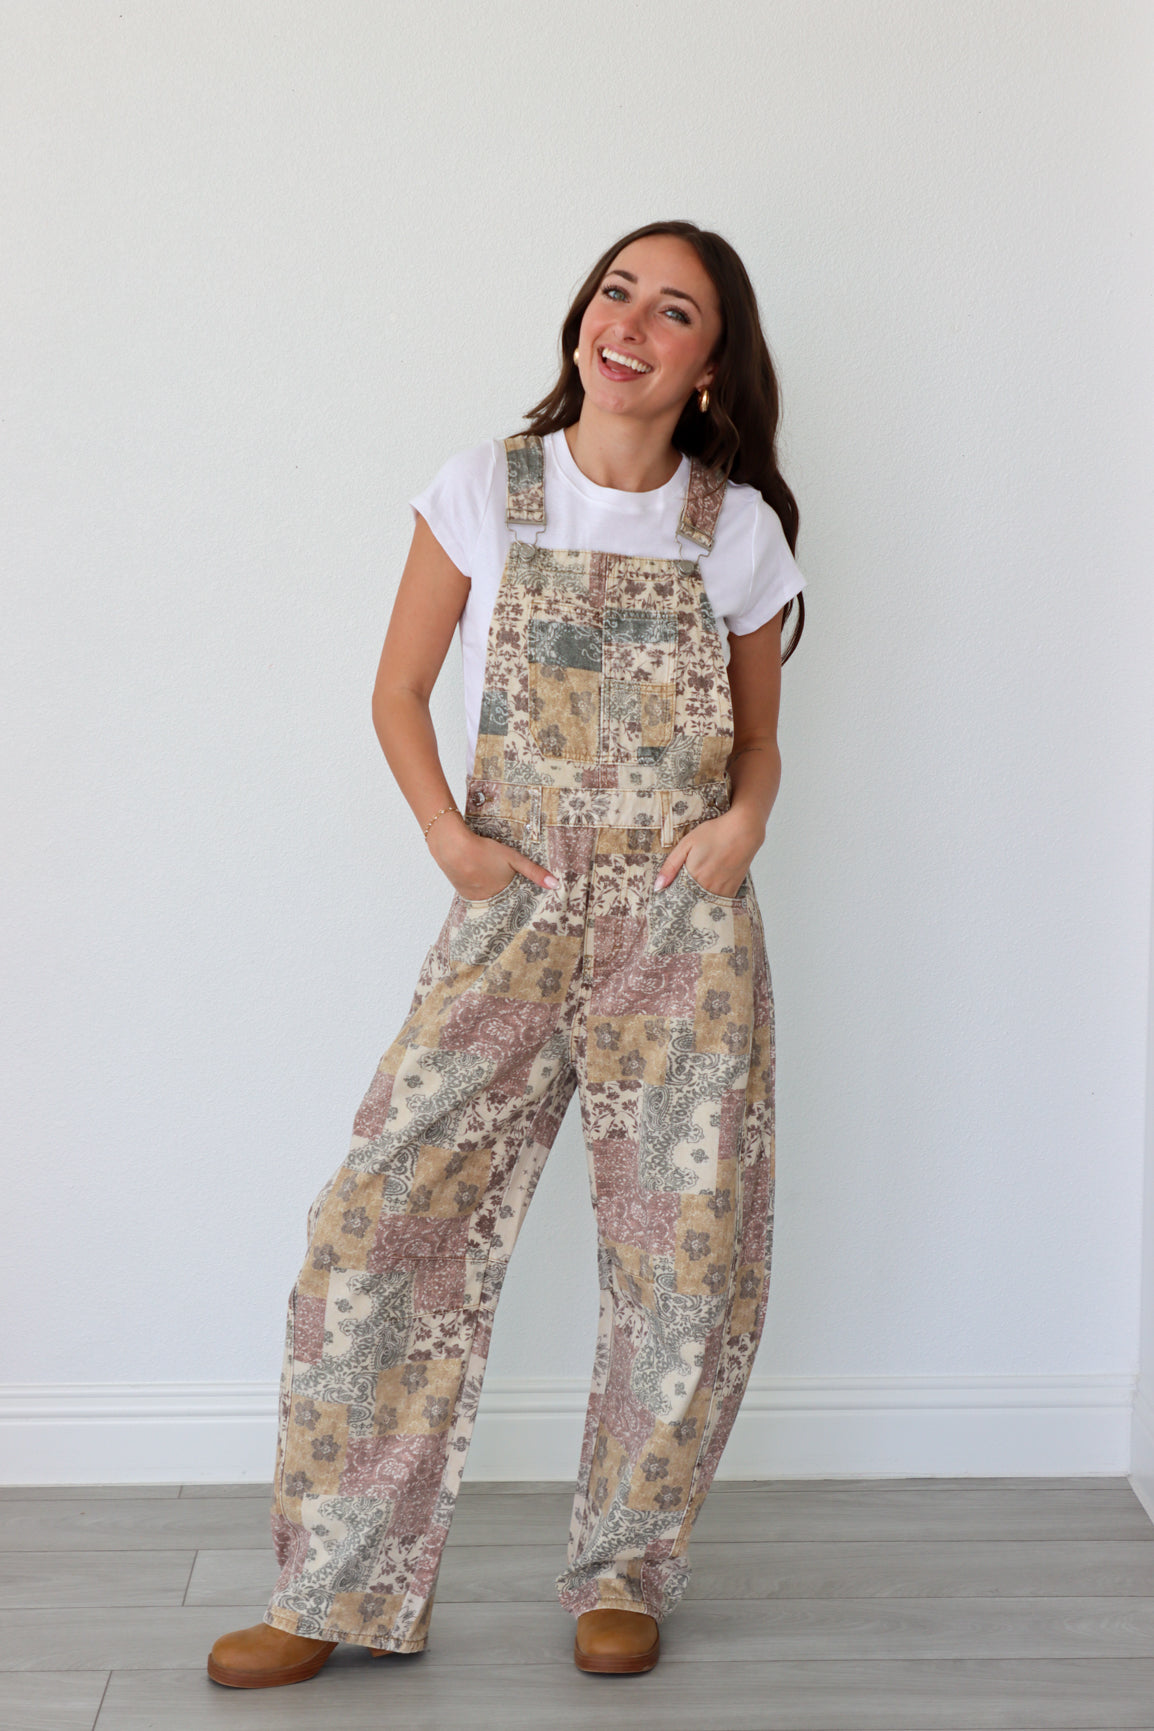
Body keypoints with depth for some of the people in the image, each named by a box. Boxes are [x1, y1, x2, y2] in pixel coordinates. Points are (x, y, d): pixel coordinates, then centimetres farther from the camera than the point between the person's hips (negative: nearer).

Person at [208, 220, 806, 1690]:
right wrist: (447, 835, -5)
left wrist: (745, 821, -6)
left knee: (686, 1253, 2)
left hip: (683, 931, 1)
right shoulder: (486, 491, 3)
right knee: (383, 1221, -7)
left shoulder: (738, 528, 4)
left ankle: (623, 1576, 22)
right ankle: (345, 1591, 7)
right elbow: (399, 694, 8)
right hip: (511, 918, 0)